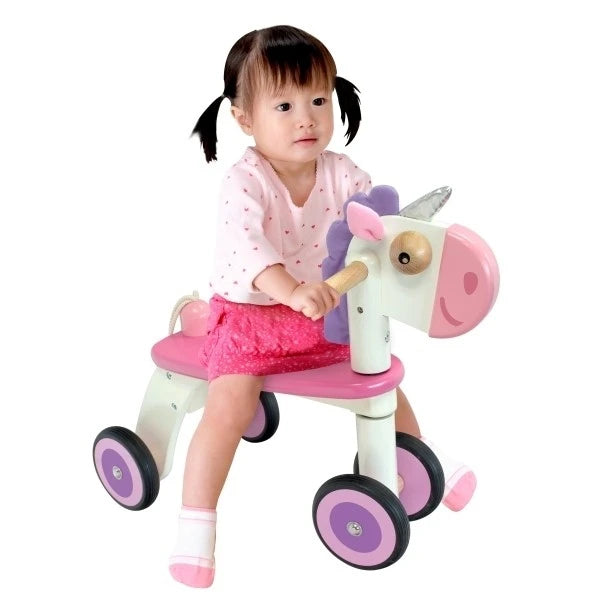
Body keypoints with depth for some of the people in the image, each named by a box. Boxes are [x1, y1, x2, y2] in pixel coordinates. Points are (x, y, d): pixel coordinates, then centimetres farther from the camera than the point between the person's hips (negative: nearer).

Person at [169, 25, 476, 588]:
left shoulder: (341, 173, -5)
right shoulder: (245, 181, -21)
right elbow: (245, 243, -37)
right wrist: (292, 291, -53)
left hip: (322, 315, 5)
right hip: (249, 317, -5)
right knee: (229, 409, -22)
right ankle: (195, 527, -8)